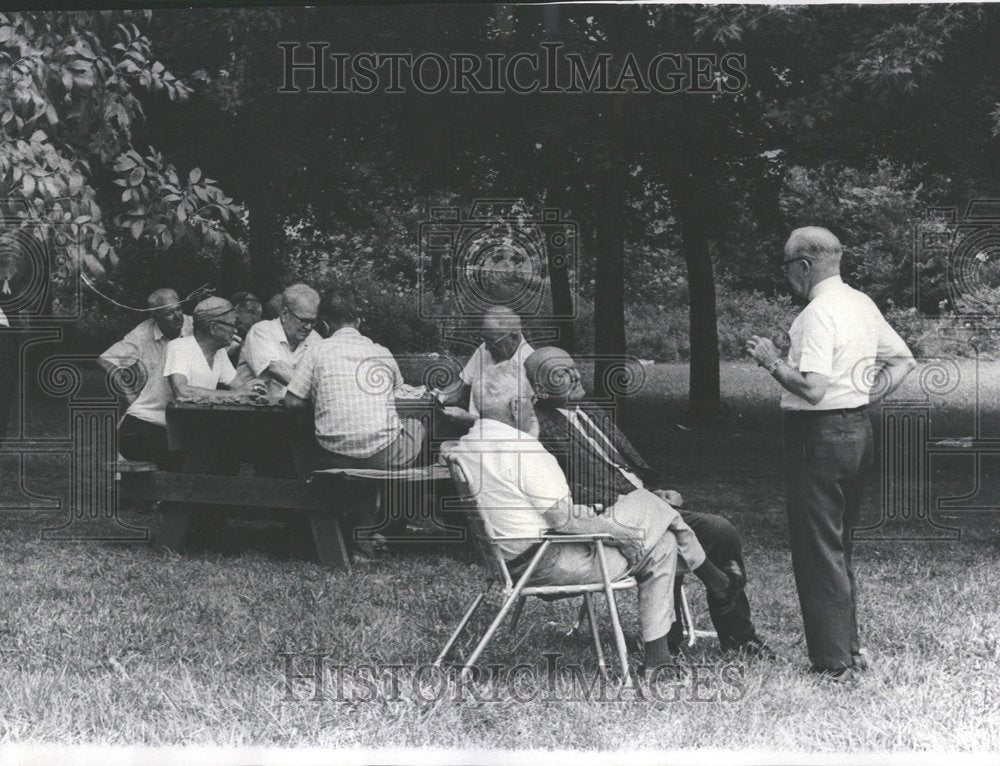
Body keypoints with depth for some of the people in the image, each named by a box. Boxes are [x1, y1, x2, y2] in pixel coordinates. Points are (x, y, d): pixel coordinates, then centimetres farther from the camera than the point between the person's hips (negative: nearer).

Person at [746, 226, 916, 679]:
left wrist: (771, 361, -13)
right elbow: (904, 361, 19)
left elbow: (813, 389, -26)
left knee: (818, 551, -1)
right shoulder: (863, 305, 11)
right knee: (840, 547, 19)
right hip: (859, 432, 9)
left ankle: (834, 660, 3)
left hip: (820, 436, -9)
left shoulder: (817, 314, -18)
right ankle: (849, 646, 25)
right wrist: (869, 394, 13)